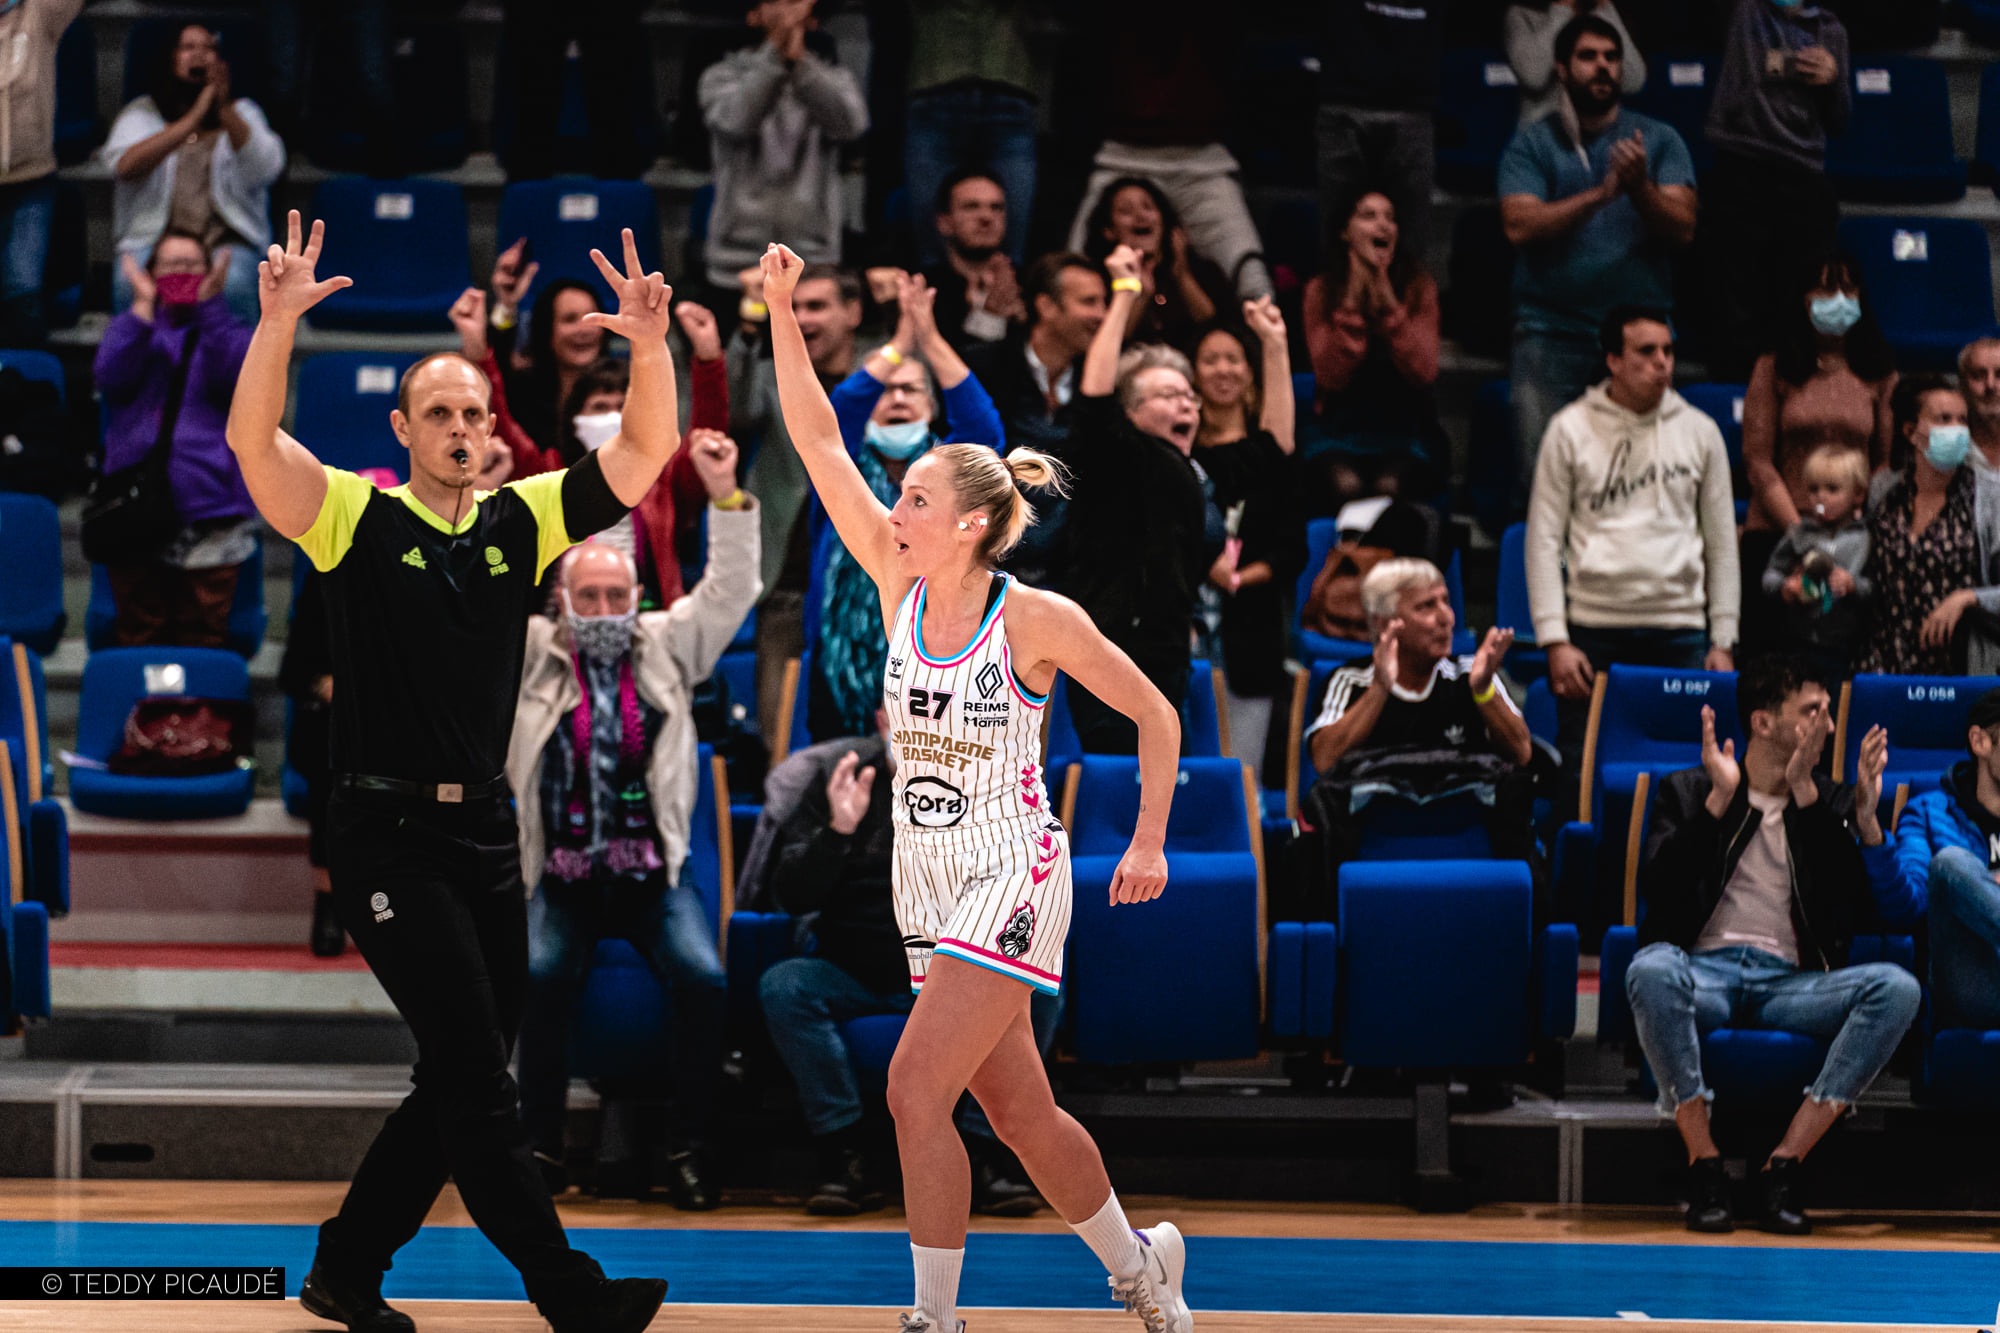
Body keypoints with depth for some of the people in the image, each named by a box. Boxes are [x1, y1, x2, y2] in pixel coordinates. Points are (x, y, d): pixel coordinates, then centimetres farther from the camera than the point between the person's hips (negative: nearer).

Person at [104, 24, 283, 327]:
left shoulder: (241, 113, 17)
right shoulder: (142, 113, 13)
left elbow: (265, 170, -4)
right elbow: (126, 166, -10)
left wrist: (226, 111, -18)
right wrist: (193, 119, -18)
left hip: (226, 241, 0)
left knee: (231, 285, -34)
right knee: (133, 285, -34)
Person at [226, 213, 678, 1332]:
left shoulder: (521, 523, 10)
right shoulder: (359, 519, -2)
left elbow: (645, 453, 4)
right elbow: (254, 442, -18)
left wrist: (652, 347, -13)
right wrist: (279, 320, -31)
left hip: (487, 834, 6)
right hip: (391, 833, -6)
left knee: (462, 1078, 9)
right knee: (476, 1076, -10)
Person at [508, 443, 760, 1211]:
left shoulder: (667, 647, 9)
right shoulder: (531, 652, 7)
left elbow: (732, 588, 0)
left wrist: (724, 494, -11)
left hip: (654, 876, 1)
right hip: (564, 879, 0)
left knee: (702, 976, -25)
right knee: (542, 974, -28)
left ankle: (691, 1150, -15)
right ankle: (542, 1150, -17)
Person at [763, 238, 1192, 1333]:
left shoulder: (1039, 620, -12)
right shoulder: (899, 585, 1)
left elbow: (1155, 715, -1)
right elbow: (819, 444, -3)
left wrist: (1149, 844, -1)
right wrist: (781, 311, -10)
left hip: (1011, 875, -6)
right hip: (929, 883, 6)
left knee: (916, 1090, -16)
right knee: (1017, 1111, 13)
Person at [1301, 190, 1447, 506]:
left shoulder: (1420, 290, 2)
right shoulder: (1320, 291, 1)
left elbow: (1423, 374, -12)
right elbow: (1331, 378, -10)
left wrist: (1388, 302, -16)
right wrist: (1352, 302, -15)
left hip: (1405, 435, 0)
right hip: (1341, 434, 0)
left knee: (1390, 486, -32)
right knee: (1346, 485, -32)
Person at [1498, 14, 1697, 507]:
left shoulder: (1659, 141, 11)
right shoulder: (1531, 144, 9)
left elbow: (1683, 229, 1)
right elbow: (1520, 225, -7)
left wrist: (1640, 189, -19)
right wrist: (1600, 194, -18)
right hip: (1552, 332, -1)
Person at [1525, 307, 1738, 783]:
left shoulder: (1700, 431, 8)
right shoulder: (1572, 430, 2)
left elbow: (1721, 542, 12)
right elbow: (1544, 538, 1)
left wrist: (1723, 641, 5)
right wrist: (1555, 641, -7)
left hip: (1680, 634, 2)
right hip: (1594, 631, -2)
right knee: (1582, 774, -2)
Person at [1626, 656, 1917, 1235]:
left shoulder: (1832, 806, 18)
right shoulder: (1689, 792, 13)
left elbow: (1886, 910, 4)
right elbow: (1656, 886, -4)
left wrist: (1867, 819, -8)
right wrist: (1719, 798, -11)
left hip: (1790, 982, 2)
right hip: (1705, 974, -2)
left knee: (1898, 987, -27)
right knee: (1652, 967, -38)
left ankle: (1783, 1165, -28)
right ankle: (1704, 1166, -29)